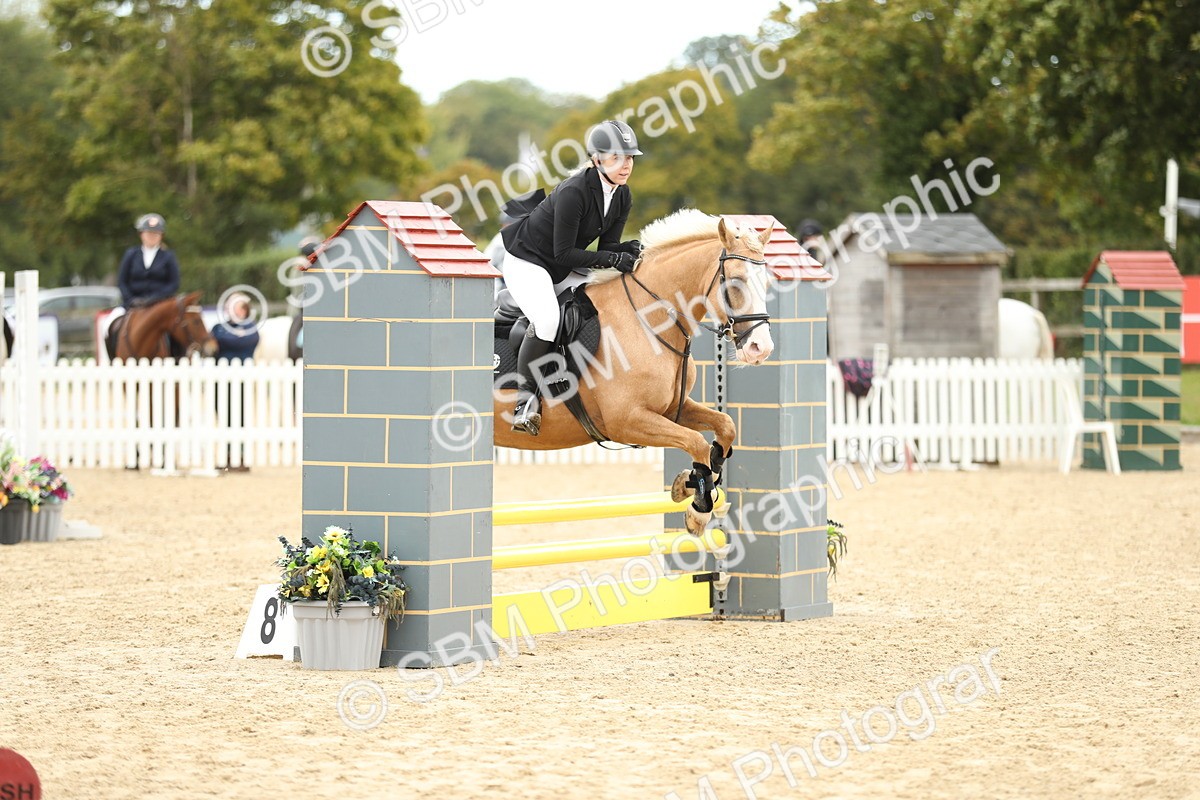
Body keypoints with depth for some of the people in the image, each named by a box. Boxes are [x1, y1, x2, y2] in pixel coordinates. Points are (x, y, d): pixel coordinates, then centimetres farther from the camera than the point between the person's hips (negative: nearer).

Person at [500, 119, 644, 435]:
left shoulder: (622, 197, -4)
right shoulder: (574, 192, -28)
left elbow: (607, 246, 0)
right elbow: (564, 253, -26)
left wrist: (628, 250, -22)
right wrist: (612, 259, -31)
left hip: (565, 268, 8)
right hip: (527, 261, -8)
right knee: (546, 318, -33)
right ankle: (525, 401, -21)